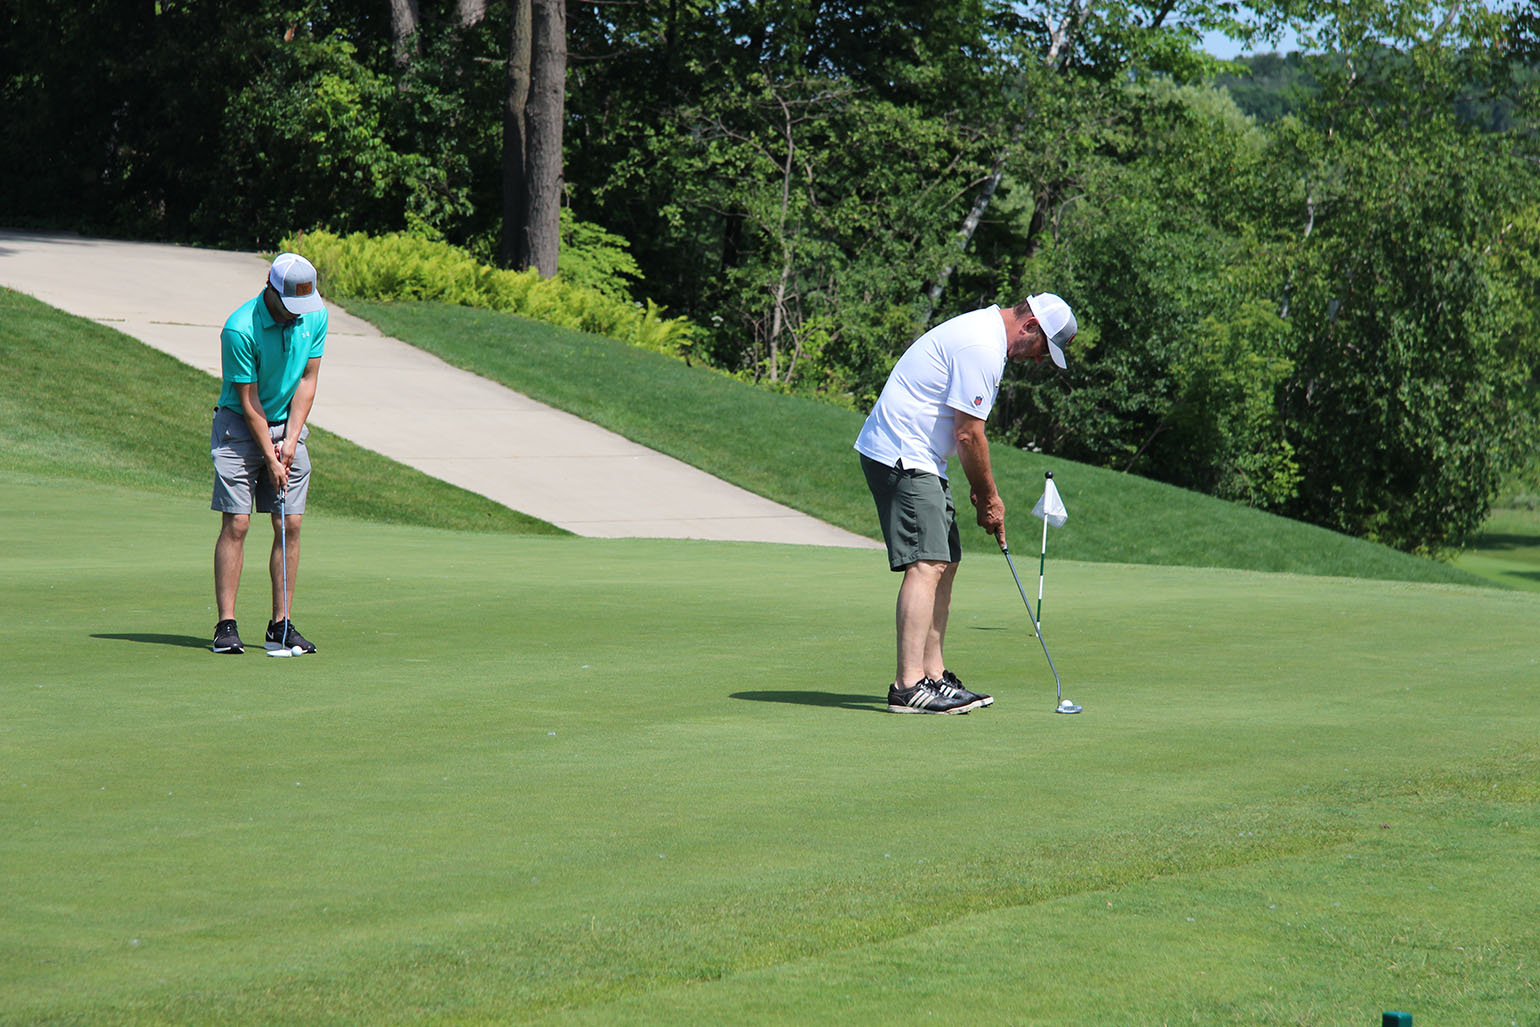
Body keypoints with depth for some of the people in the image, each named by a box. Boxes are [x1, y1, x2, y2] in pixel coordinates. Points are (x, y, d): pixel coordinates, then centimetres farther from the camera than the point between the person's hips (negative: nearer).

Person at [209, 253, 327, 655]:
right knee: (235, 524, -10)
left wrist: (290, 440, -8)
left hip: (288, 426, 5)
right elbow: (248, 401, -17)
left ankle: (281, 625, 2)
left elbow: (307, 380, 0)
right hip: (240, 426, -5)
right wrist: (270, 459, -16)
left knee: (290, 525, -1)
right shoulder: (240, 329, -22)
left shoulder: (315, 316, -6)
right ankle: (226, 625, -9)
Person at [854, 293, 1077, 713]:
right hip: (901, 457, -11)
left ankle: (934, 675, 14)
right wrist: (989, 498, -4)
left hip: (917, 458, 11)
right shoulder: (982, 348, -18)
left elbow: (965, 431, 23)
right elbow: (968, 434, -16)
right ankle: (909, 686, -21)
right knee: (926, 564, -16)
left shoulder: (982, 330, 17)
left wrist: (980, 492, 16)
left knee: (944, 564, 11)